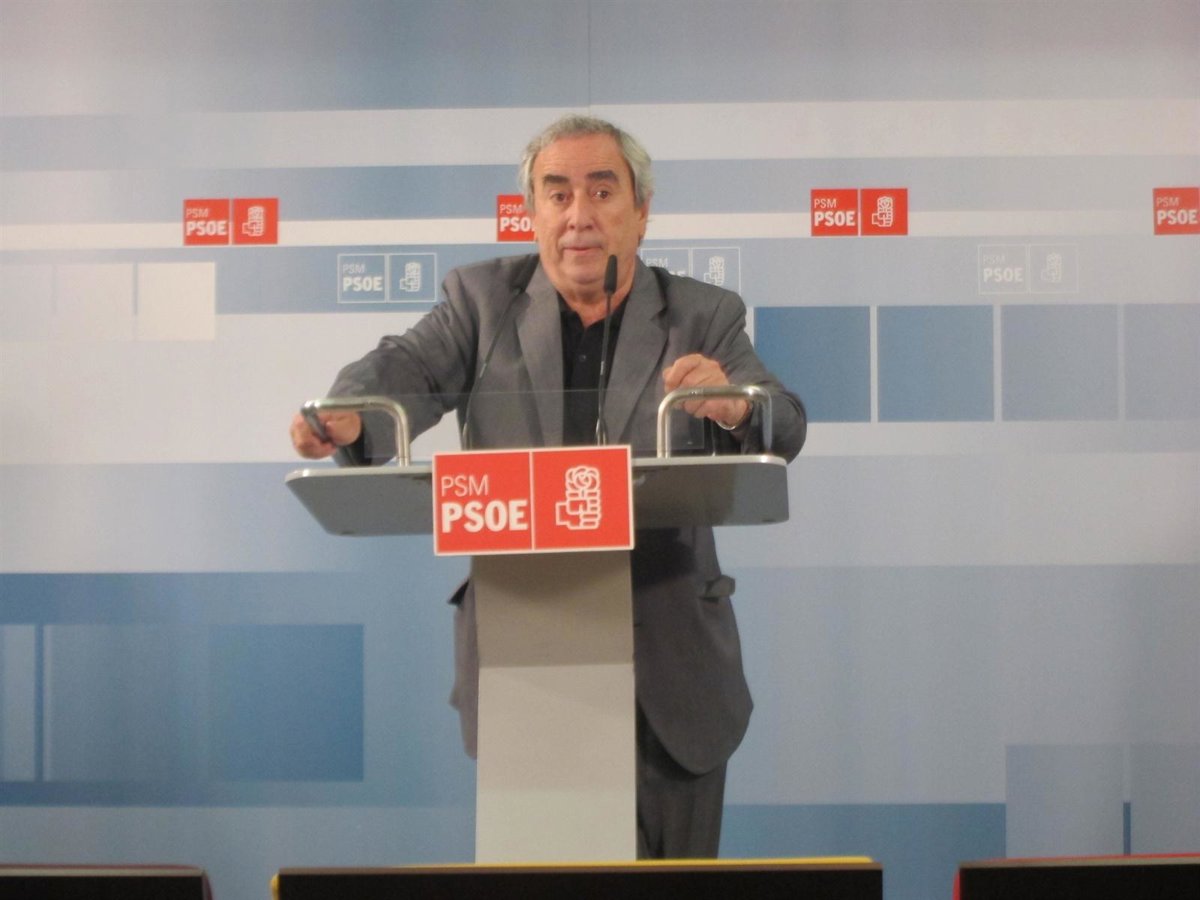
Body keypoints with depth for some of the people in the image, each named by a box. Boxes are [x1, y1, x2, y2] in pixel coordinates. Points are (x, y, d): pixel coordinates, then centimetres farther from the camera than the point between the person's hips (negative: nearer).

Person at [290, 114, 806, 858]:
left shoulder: (704, 318, 4)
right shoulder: (483, 299, 6)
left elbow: (784, 430, -10)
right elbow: (407, 368, -10)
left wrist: (734, 407, -34)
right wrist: (346, 415, -34)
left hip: (671, 671, 0)